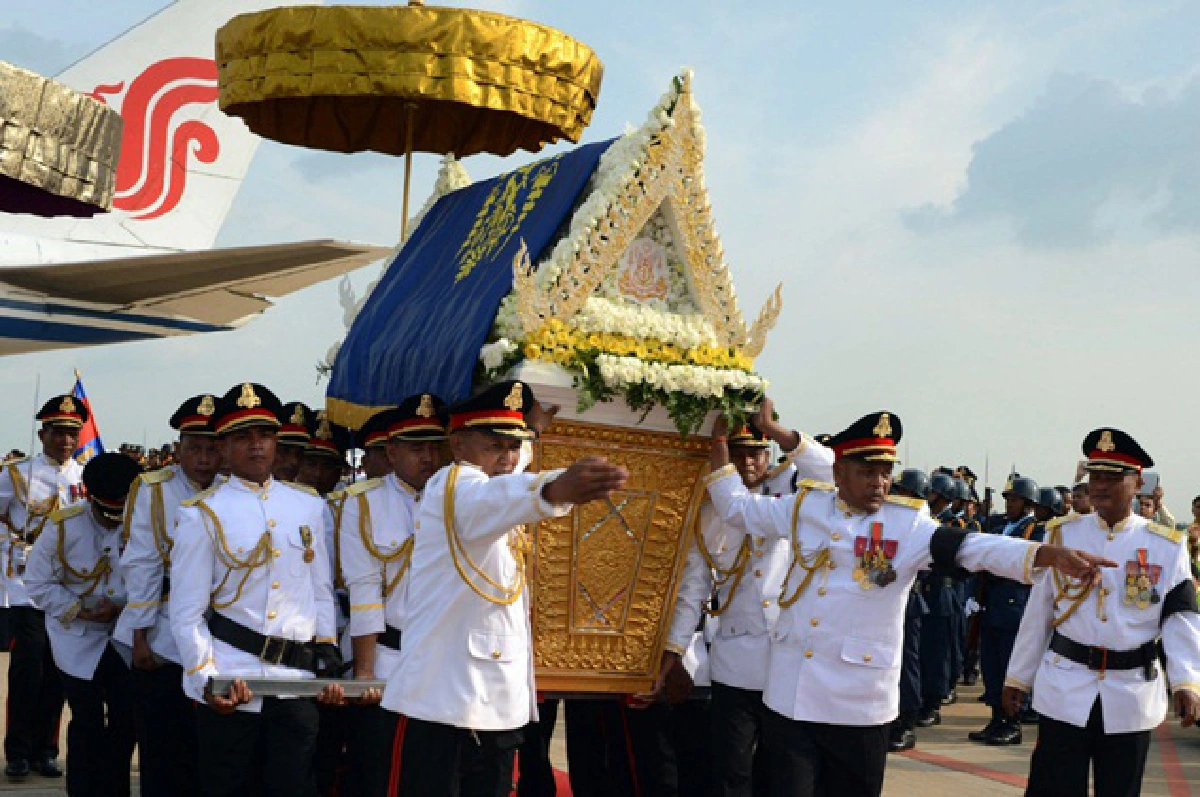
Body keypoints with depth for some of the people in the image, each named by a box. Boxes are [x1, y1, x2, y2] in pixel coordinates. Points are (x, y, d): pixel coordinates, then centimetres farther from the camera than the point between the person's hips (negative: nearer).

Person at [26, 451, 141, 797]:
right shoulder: (63, 526, -12)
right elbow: (38, 583, -7)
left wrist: (122, 606, -19)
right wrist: (80, 611, -16)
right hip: (79, 639, -2)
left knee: (125, 718, 6)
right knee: (88, 723, 0)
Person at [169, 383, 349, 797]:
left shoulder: (309, 505, 9)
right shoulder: (203, 513, -3)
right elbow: (187, 612, -4)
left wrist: (328, 663, 5)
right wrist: (207, 679, -14)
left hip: (296, 684, 3)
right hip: (230, 682, -3)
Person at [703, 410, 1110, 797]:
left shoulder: (909, 523, -3)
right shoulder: (805, 506, 5)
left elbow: (974, 546, -14)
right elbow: (737, 507, 16)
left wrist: (1051, 554, -28)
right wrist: (720, 440, 10)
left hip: (858, 696, -2)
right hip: (791, 692, 2)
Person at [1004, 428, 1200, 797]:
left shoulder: (1166, 546, 0)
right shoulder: (1062, 534, 2)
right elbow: (1038, 613, 5)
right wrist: (1018, 676, 8)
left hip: (1132, 695, 0)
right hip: (1064, 689, 0)